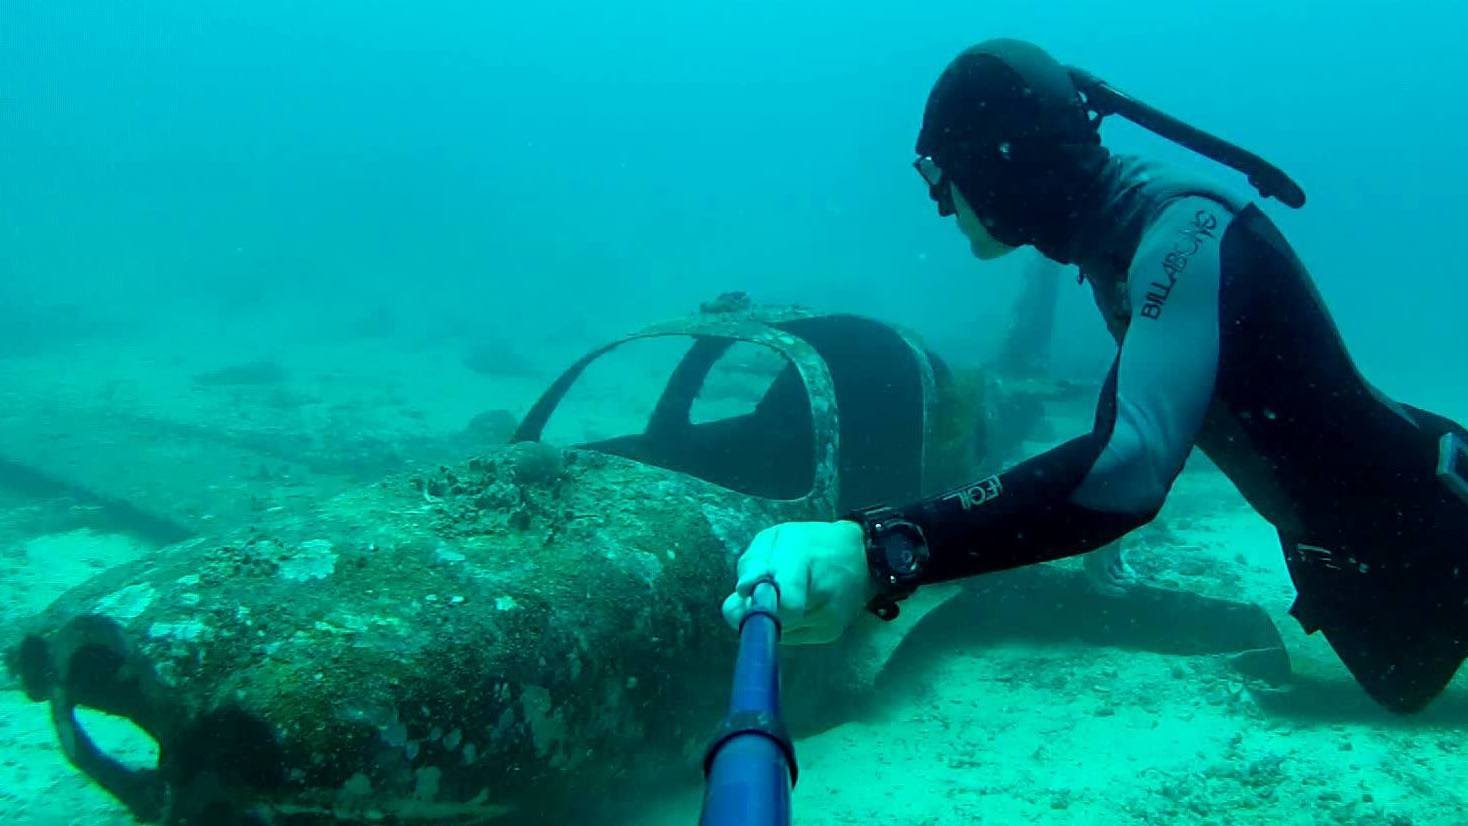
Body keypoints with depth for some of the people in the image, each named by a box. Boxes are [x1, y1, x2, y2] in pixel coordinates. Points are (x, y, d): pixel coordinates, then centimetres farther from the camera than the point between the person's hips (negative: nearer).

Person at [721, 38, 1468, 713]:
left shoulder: (1182, 231, -33)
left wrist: (878, 553, -57)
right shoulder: (1118, 231, -5)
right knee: (1401, 684, 29)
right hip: (1333, 536, 8)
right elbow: (1127, 422, 11)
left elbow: (1128, 465, -47)